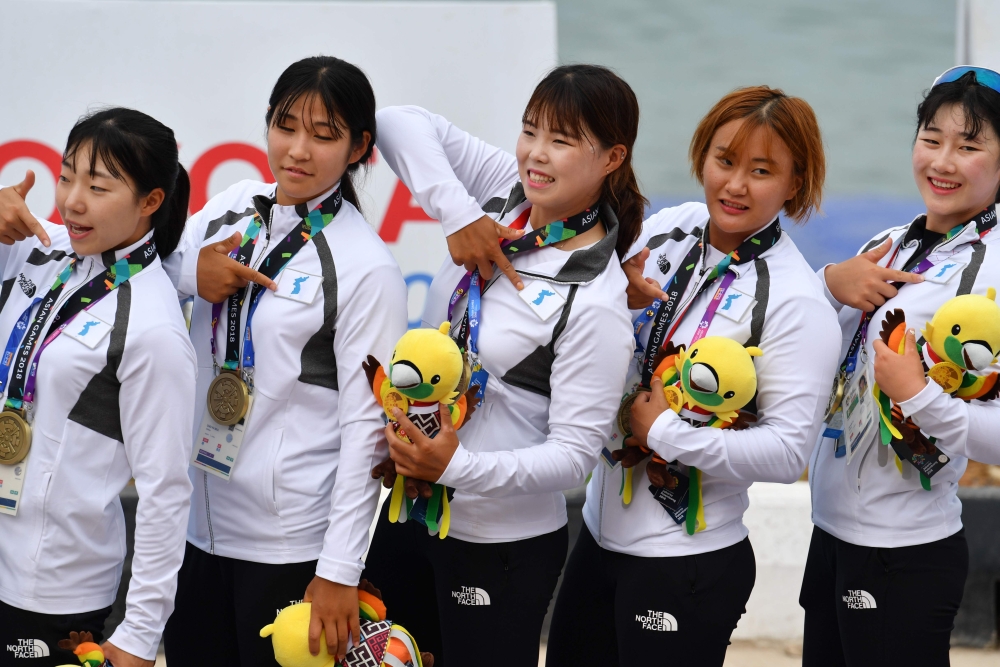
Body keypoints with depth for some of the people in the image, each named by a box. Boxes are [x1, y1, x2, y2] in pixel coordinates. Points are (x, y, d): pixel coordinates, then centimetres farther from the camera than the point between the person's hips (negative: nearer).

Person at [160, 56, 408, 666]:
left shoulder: (367, 269, -12)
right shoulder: (233, 210, 5)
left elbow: (367, 427, -13)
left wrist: (340, 572, -15)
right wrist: (195, 276, -8)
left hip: (289, 547, -6)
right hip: (196, 523, 6)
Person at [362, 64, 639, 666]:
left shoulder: (594, 303, -22)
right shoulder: (506, 191, -3)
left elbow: (576, 454, -21)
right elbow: (403, 123, -5)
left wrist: (459, 468, -33)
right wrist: (459, 214, -18)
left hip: (499, 547, -7)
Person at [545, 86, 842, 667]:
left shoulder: (797, 303, -16)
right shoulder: (669, 228, 2)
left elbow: (788, 453, -21)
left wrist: (664, 432, -20)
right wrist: (619, 300, -10)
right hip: (601, 533, 6)